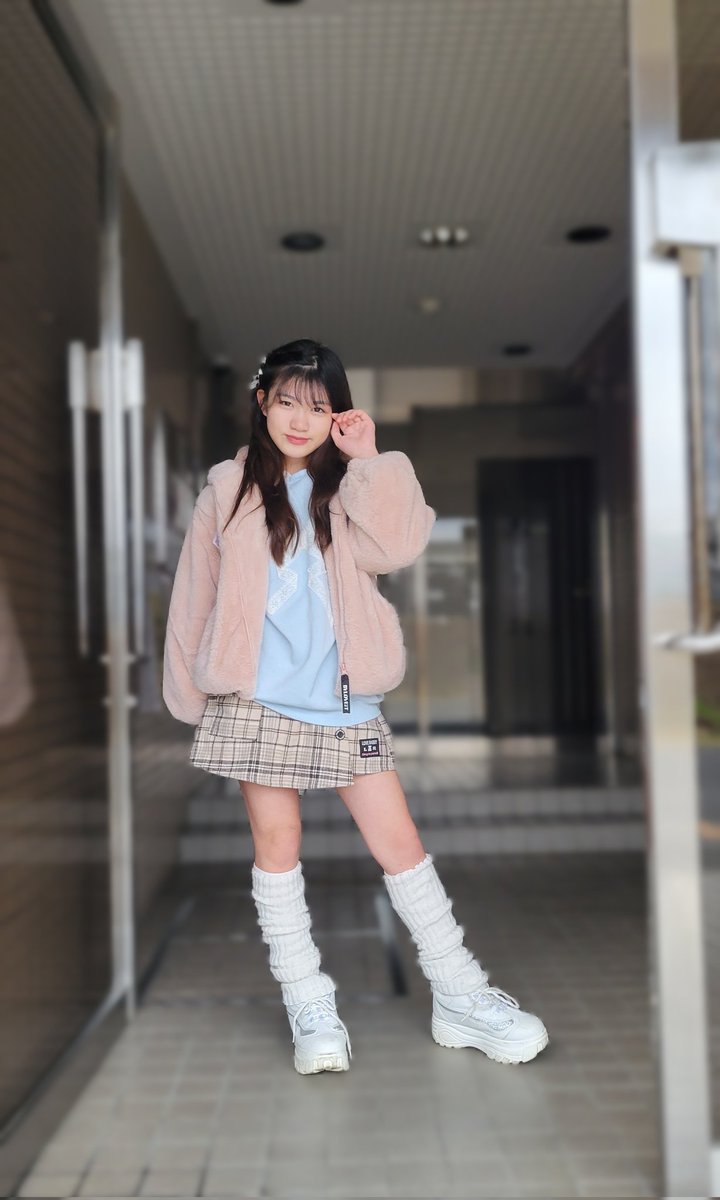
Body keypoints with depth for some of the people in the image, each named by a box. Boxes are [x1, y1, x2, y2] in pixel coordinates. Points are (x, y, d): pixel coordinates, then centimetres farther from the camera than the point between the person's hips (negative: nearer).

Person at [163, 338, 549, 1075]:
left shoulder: (350, 489, 6)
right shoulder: (228, 490, 4)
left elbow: (397, 546, -14)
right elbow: (195, 596, 8)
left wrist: (369, 459, -11)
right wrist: (190, 693, 9)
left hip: (345, 701, 0)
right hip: (257, 702, 0)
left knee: (398, 839, 2)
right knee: (277, 842, 6)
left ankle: (459, 996, 14)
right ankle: (308, 1006, 20)